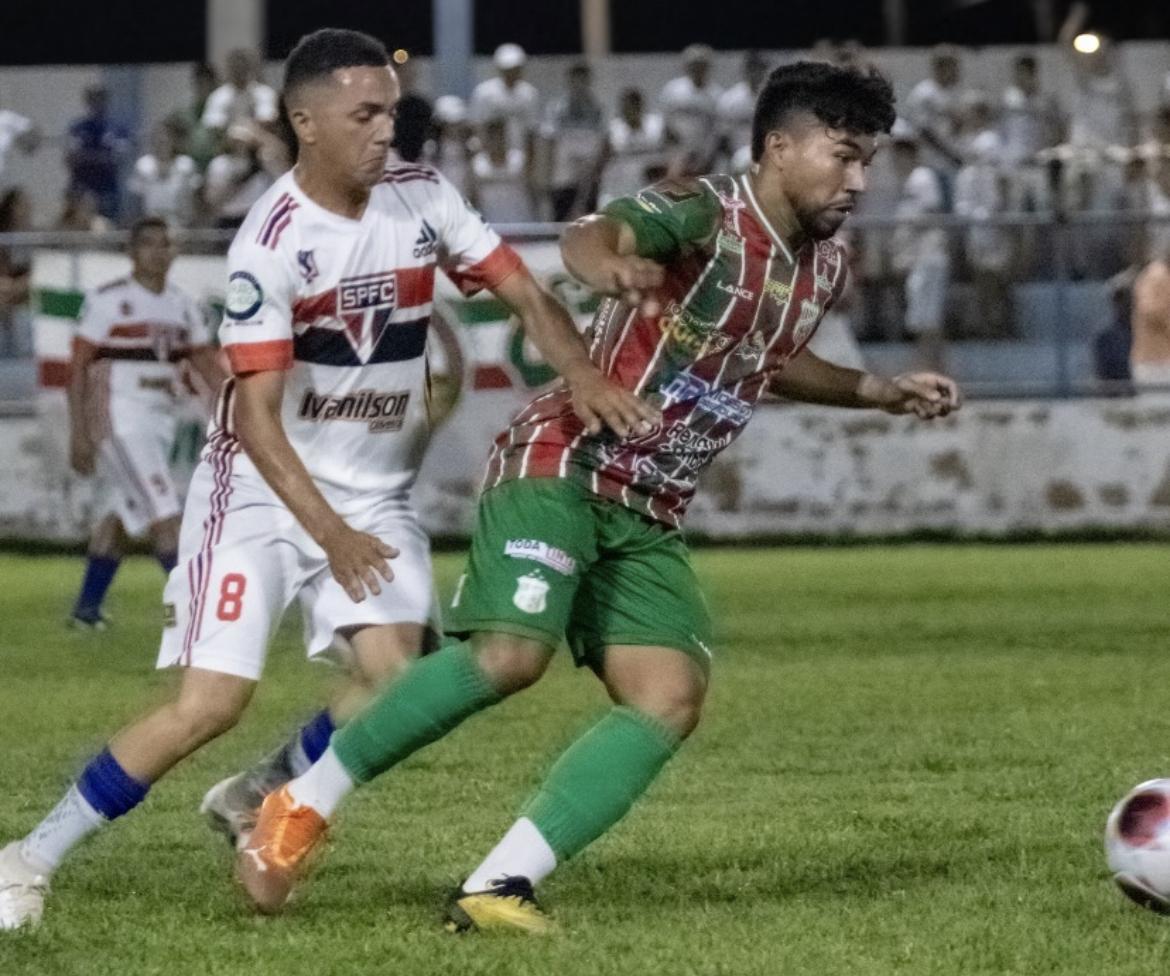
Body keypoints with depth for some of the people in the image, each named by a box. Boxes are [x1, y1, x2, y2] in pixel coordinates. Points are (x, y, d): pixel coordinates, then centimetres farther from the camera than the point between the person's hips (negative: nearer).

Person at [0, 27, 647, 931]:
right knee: (212, 701, -13)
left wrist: (581, 370, -23)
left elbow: (522, 291, -2)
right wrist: (330, 536, -27)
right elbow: (254, 415, -20)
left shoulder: (421, 198, -3)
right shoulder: (270, 242, -20)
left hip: (376, 496, 5)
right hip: (263, 490, -5)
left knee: (397, 678, -16)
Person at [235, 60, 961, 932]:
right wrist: (609, 264, -60)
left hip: (649, 515, 8)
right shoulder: (706, 215, -14)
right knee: (513, 653, -27)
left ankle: (497, 887, -12)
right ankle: (306, 803, -11)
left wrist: (879, 392, 29)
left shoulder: (823, 270, 11)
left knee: (673, 697, -10)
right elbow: (588, 237, -36)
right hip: (563, 465, -8)